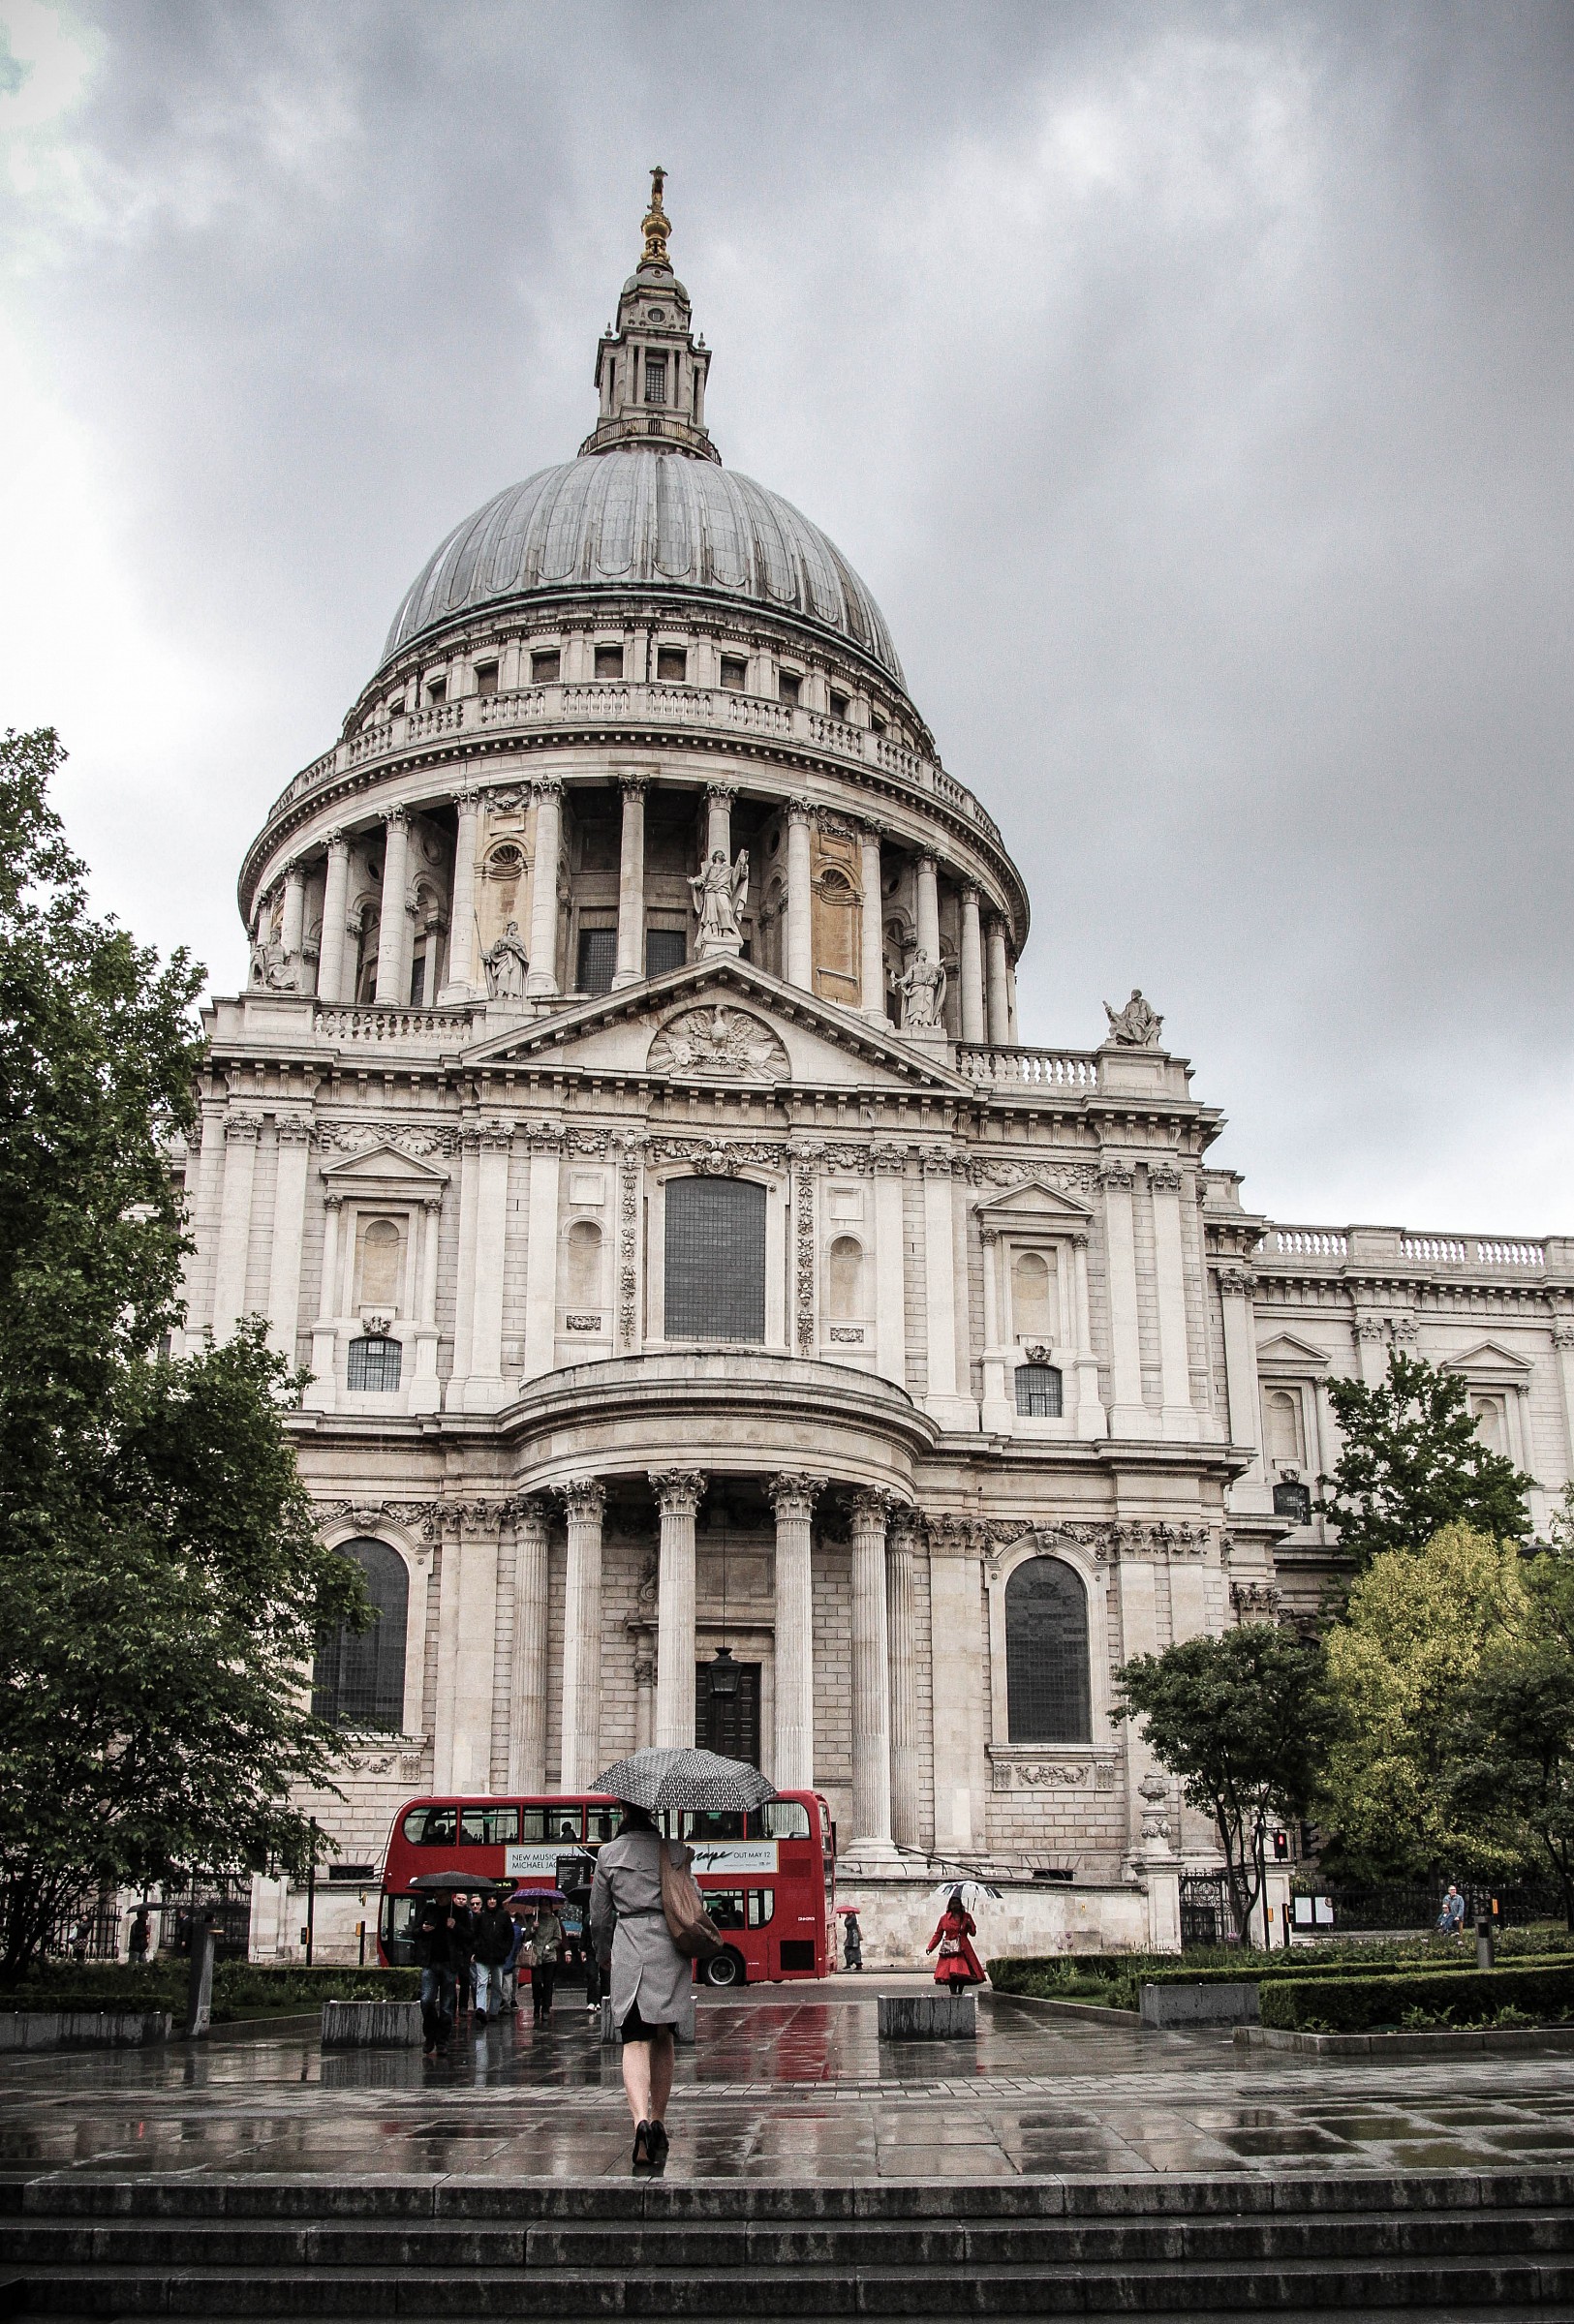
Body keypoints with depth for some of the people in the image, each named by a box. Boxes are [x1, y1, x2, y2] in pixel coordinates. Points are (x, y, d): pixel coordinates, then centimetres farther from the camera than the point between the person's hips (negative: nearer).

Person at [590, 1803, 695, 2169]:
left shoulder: (609, 1855, 3)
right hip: (669, 1951, 1)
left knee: (635, 2042, -4)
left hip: (628, 1952, -1)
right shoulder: (676, 1850, 2)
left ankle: (641, 2119, -24)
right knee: (664, 2037, 16)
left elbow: (599, 1916, 9)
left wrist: (603, 1955, 25)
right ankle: (658, 2120, 19)